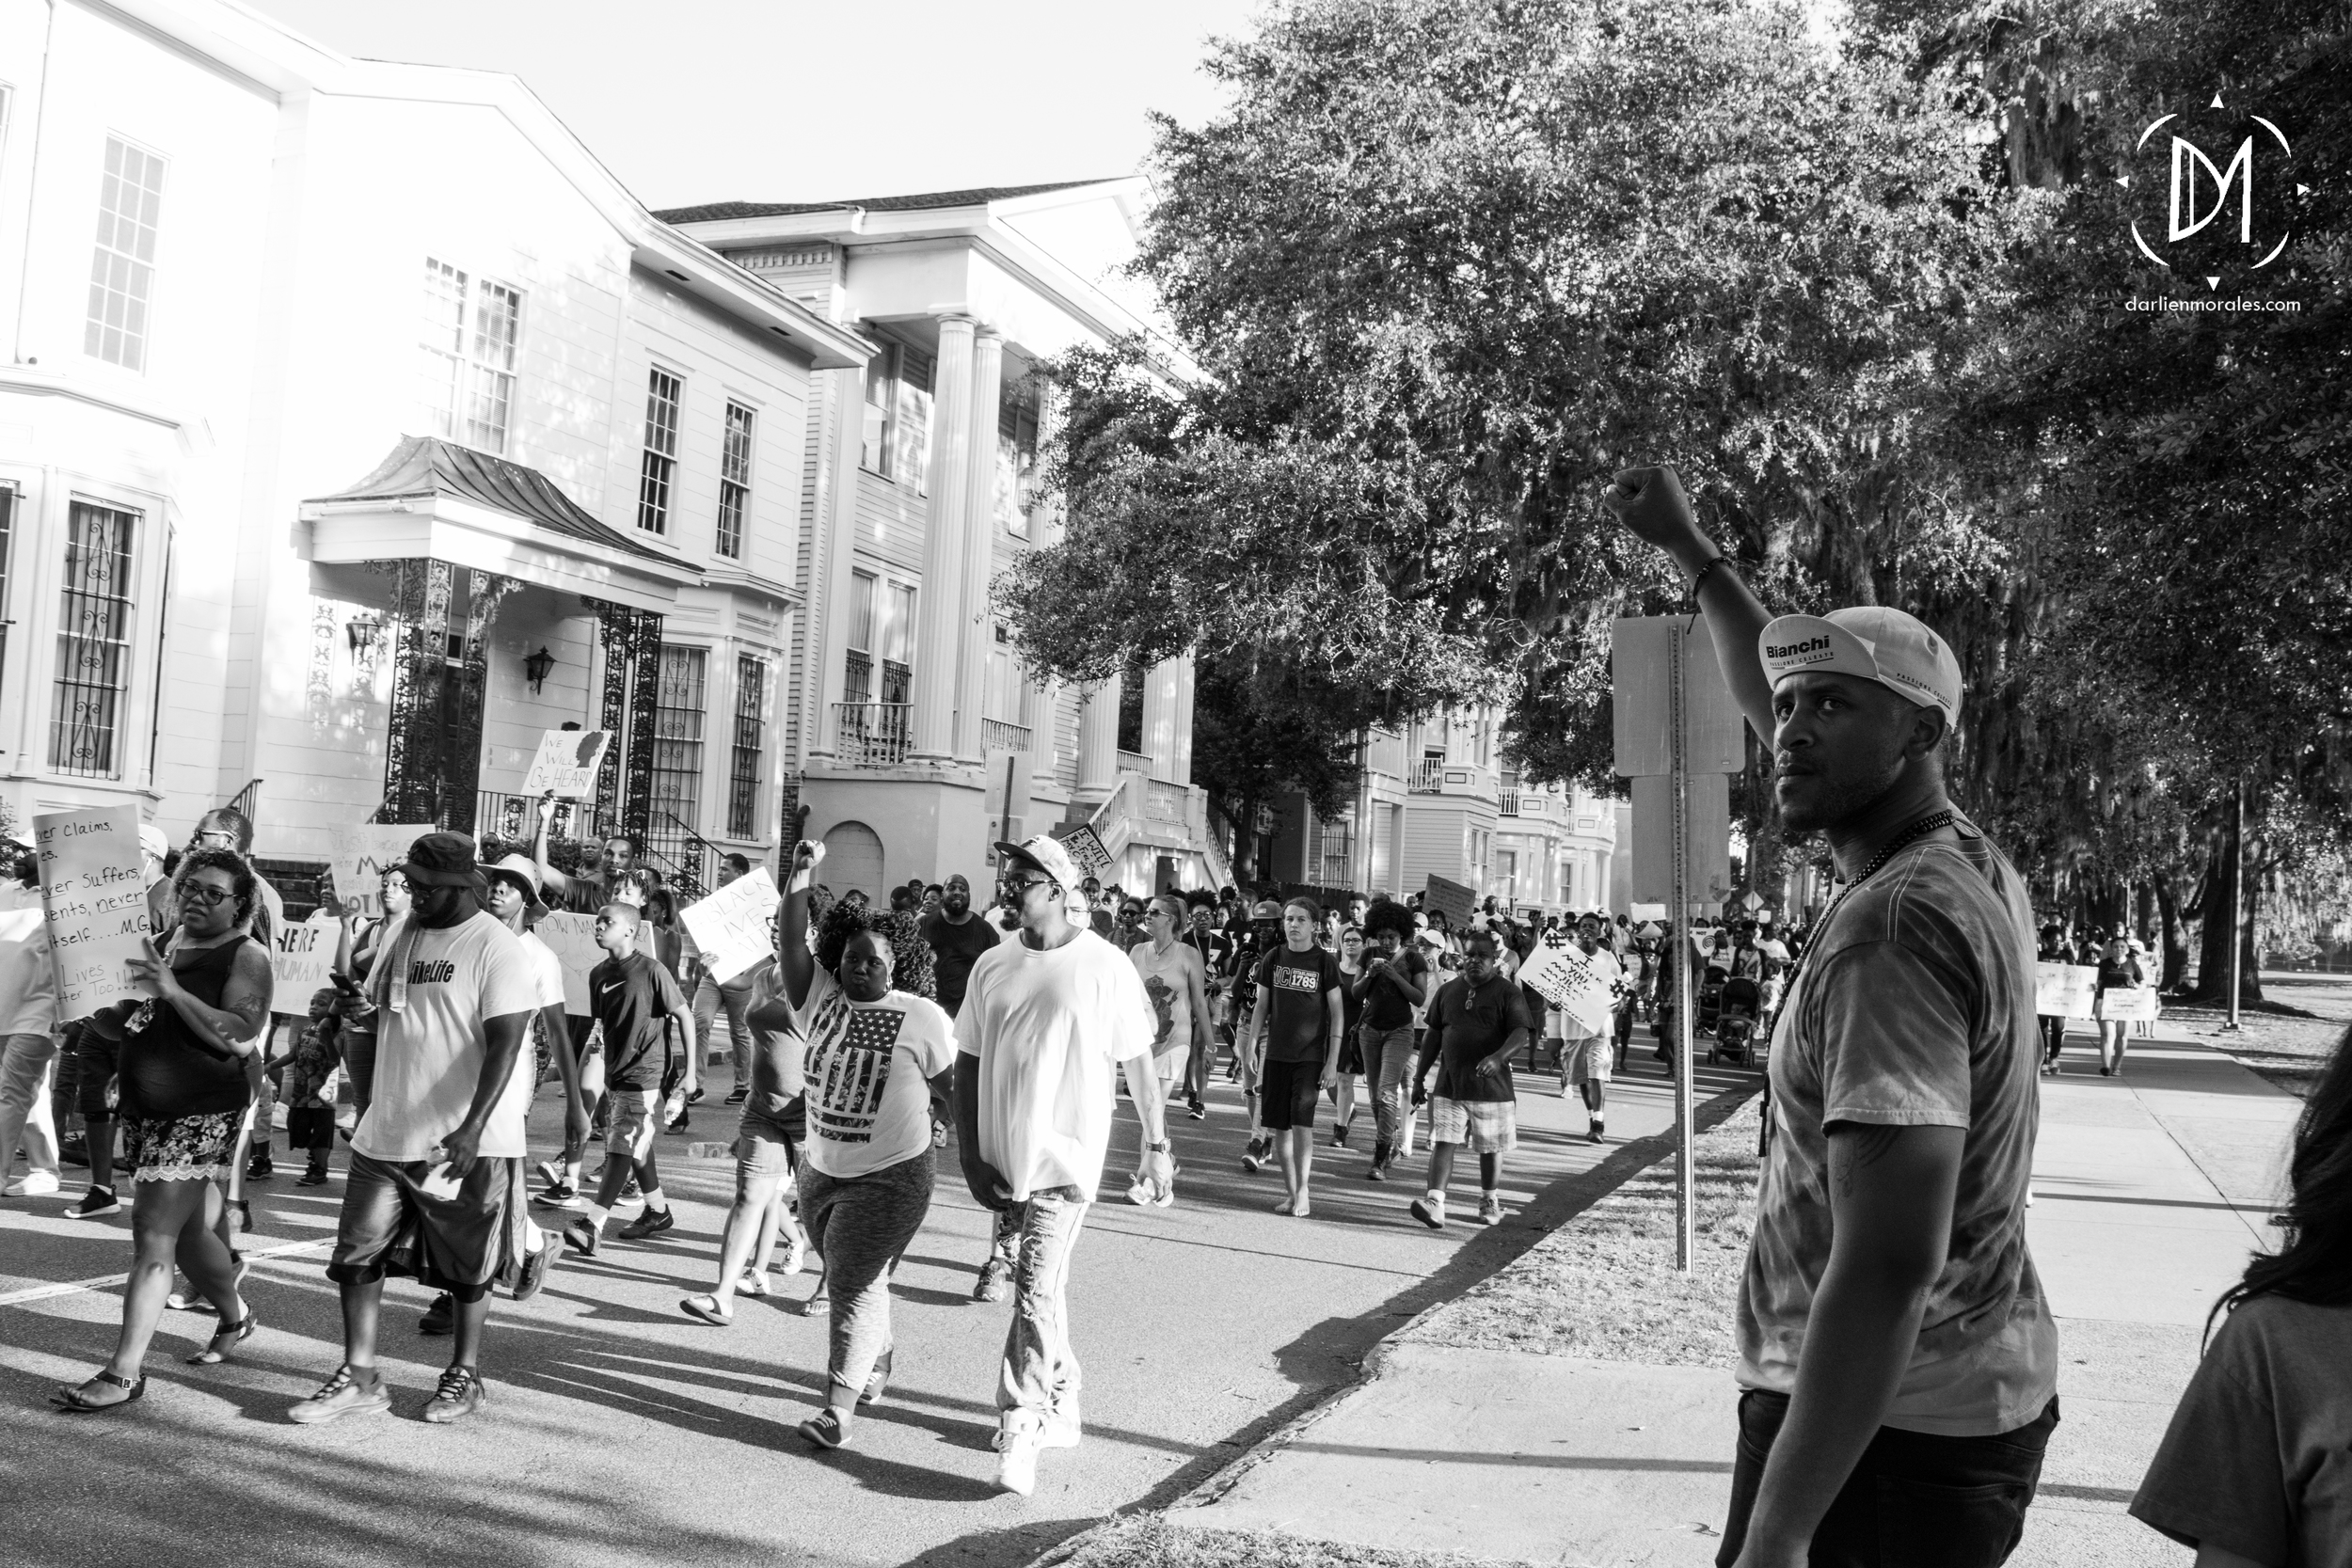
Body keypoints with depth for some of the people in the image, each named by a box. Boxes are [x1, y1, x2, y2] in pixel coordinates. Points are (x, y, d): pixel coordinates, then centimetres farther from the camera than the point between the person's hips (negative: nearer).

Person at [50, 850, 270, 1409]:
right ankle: (234, 1317, 39)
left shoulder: (246, 956, -7)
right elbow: (122, 1027, 20)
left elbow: (242, 1037, -20)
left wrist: (172, 990, -26)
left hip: (201, 1115, -7)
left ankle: (125, 1372, -5)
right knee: (188, 1231, 17)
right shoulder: (157, 947, 15)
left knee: (154, 1237, -10)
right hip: (142, 1111, 7)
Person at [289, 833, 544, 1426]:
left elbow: (504, 1045, -19)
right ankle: (359, 1376, 17)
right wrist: (370, 1099, 17)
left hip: (467, 1142, -6)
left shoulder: (497, 948, -13)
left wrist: (471, 1129, -28)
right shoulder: (405, 935, 9)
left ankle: (465, 1376, 23)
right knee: (356, 1253, 5)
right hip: (386, 1134, 6)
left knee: (465, 1269, 7)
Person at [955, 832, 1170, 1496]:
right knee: (1045, 1285, 19)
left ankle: (1019, 1430, -7)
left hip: (1067, 1154, -5)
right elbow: (967, 1065, 6)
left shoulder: (1105, 968, -9)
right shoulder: (992, 966, 2)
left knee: (1035, 1289, -13)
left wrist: (1157, 1144, 5)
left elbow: (1138, 1063, 0)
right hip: (1004, 1156, 5)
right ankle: (1062, 1405, 35)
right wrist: (970, 1157, 0)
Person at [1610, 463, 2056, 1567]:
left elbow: (1887, 1268, -31)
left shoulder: (1891, 929, -24)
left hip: (1882, 1428, -9)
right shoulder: (1972, 866, 3)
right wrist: (1688, 549, 21)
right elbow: (1777, 707, 19)